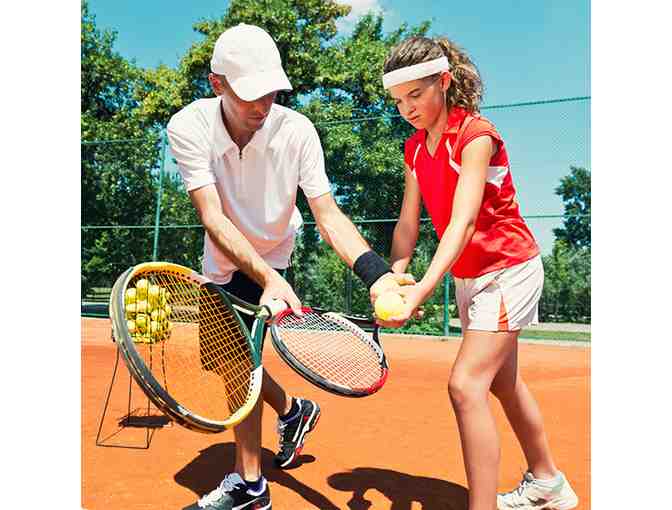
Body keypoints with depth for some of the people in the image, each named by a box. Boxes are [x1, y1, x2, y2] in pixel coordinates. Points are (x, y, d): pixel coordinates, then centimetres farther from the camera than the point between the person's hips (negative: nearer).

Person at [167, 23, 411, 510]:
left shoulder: (296, 131, -25)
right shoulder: (188, 128, -24)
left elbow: (329, 217, -27)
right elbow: (213, 217, -33)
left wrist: (377, 273, -43)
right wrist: (268, 278, -46)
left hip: (270, 259, -3)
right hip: (222, 258, 4)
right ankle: (293, 410, 42)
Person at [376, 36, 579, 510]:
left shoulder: (476, 134, -21)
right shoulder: (415, 147, 2)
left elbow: (463, 222, -32)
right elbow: (408, 224, -3)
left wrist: (422, 290, -43)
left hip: (508, 269, -8)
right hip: (467, 276, 9)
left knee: (466, 384, -19)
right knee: (503, 383, 19)